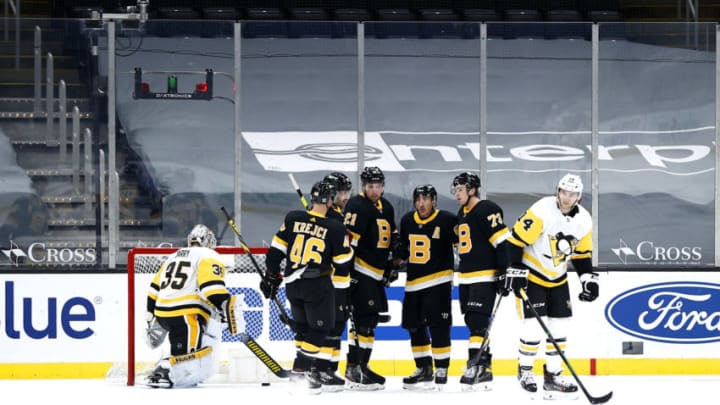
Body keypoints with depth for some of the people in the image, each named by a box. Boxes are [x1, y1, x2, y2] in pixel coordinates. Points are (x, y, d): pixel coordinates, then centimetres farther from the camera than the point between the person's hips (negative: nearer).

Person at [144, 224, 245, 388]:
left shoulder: (174, 257, 27)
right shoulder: (209, 257, 4)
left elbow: (155, 290, 26)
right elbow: (212, 286, -16)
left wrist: (153, 323, 28)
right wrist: (228, 306, -20)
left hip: (162, 315, 8)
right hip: (186, 317, -8)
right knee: (195, 365, -15)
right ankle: (162, 372, -37)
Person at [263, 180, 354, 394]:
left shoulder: (292, 219, 0)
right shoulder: (336, 229, -8)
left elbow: (276, 250, 5)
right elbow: (342, 264, -4)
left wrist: (272, 275, 16)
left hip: (293, 285, 5)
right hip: (318, 286, -5)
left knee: (303, 327, 20)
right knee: (319, 328, 5)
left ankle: (311, 368, 22)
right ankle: (301, 369, -6)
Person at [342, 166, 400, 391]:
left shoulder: (386, 208, 16)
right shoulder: (357, 206, -12)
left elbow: (394, 239, 27)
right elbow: (348, 240, -18)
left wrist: (393, 264, 19)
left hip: (376, 273, 9)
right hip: (360, 272, -9)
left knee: (368, 319, 12)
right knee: (365, 321, -13)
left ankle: (353, 367, 20)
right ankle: (358, 371, -12)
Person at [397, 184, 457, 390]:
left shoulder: (447, 220, -10)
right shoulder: (407, 221, 9)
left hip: (438, 281, -7)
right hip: (413, 282, 7)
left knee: (438, 326, -10)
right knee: (415, 327, 10)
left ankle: (441, 370, -1)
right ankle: (424, 370, 21)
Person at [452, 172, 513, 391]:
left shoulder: (487, 210, -12)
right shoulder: (462, 214, 17)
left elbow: (502, 241, -18)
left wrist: (505, 272, -21)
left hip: (485, 276, -9)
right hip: (466, 277, 9)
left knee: (477, 321, -15)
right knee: (473, 322, 9)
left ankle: (477, 367, -17)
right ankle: (484, 368, 13)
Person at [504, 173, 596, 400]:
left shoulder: (583, 220, -3)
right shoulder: (541, 211, -23)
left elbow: (582, 254, 10)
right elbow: (517, 239, -20)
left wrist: (588, 279, 1)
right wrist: (516, 271, -23)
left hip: (557, 279, 6)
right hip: (531, 276, -6)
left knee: (560, 328, 4)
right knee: (534, 326, -12)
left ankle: (553, 375, 13)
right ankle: (525, 370, 8)